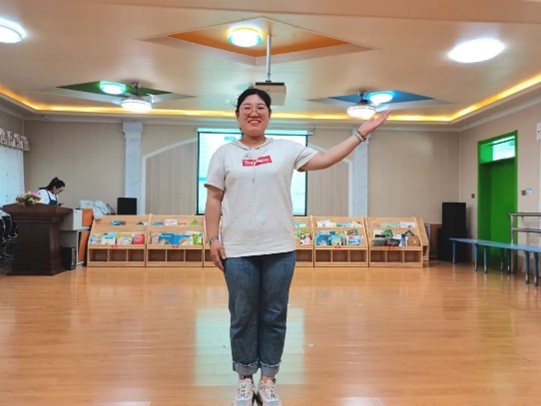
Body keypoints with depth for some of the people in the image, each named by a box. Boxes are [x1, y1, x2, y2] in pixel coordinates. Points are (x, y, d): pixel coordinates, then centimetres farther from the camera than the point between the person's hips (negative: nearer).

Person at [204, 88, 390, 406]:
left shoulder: (287, 149, 7)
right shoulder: (225, 153, 6)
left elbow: (326, 159, 7)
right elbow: (214, 199, 5)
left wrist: (361, 133, 5)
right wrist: (213, 239, -2)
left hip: (280, 249, 1)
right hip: (238, 250, 0)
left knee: (274, 317, 10)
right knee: (243, 317, 9)